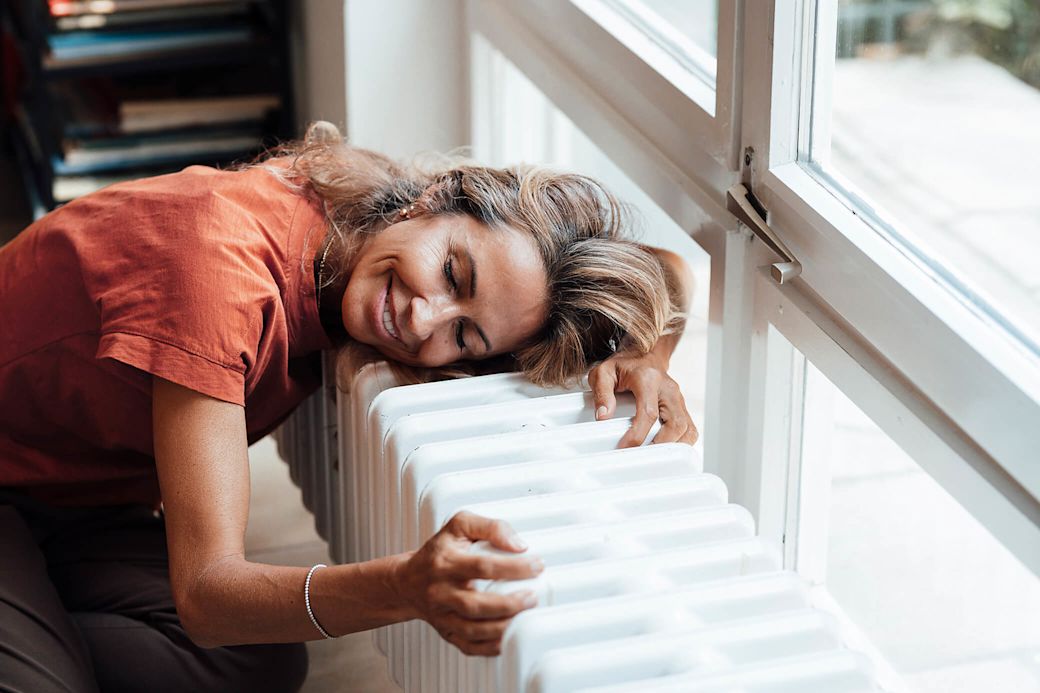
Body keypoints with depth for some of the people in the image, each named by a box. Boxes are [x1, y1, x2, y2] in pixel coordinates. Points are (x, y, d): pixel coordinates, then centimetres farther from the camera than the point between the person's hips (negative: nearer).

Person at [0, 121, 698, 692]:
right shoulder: (224, 260, -37)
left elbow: (665, 275, -5)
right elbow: (205, 591, -41)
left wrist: (641, 357, -28)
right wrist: (406, 588, -58)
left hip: (87, 505, 7)